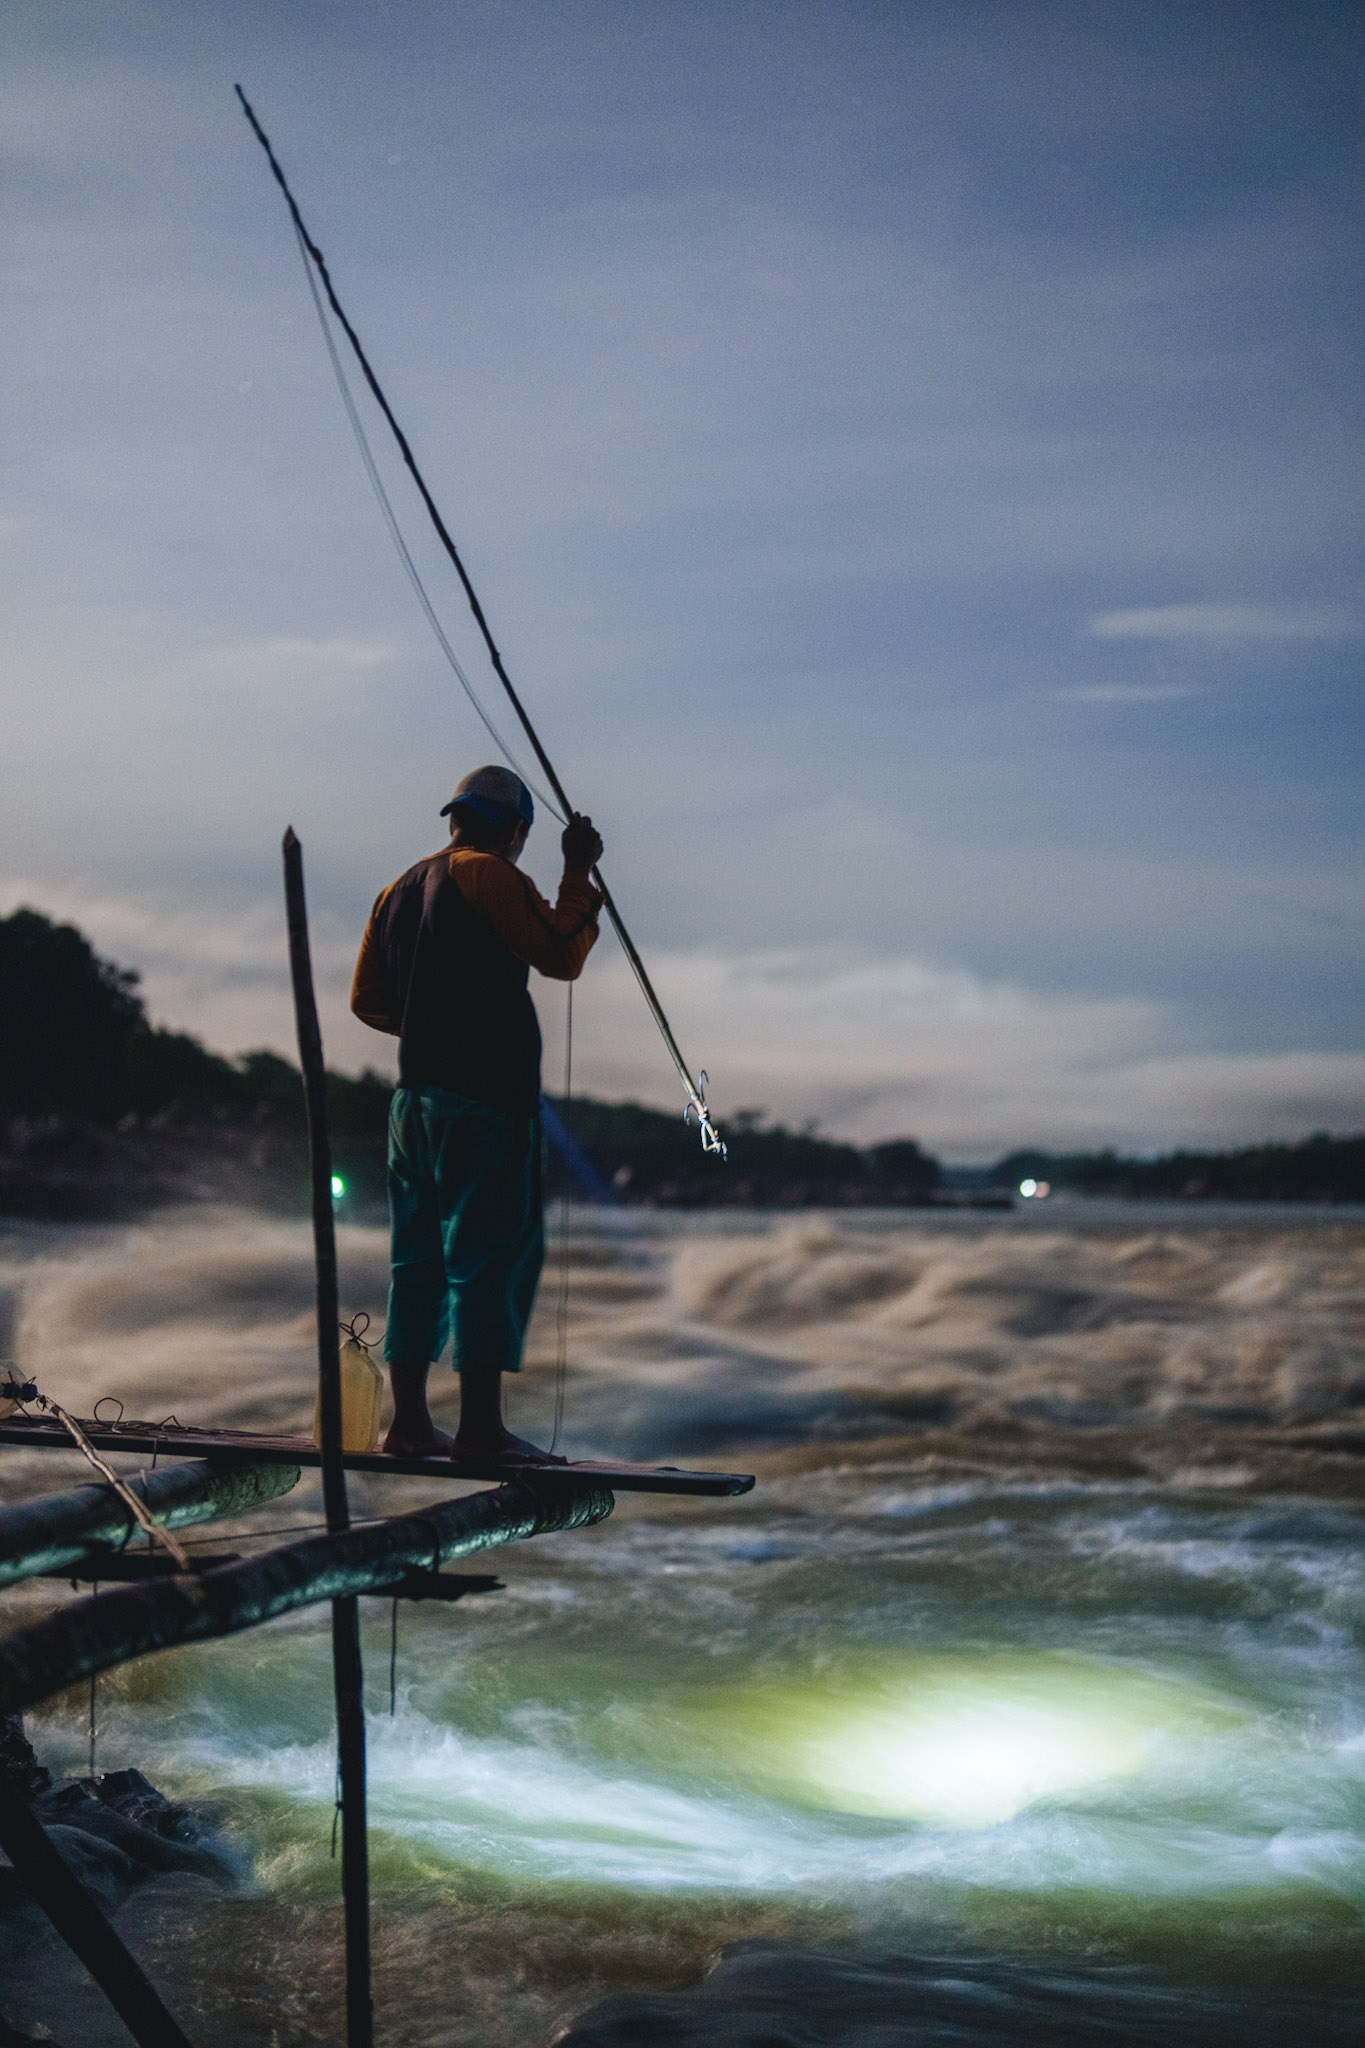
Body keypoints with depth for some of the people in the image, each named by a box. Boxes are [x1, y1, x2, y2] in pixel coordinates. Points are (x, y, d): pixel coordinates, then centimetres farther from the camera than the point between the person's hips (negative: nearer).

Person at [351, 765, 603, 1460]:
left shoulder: (399, 890, 17)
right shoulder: (488, 875, -7)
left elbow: (368, 1001, 20)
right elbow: (563, 955, -10)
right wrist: (579, 874, -1)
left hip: (414, 1097, 8)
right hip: (485, 1100, -8)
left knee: (419, 1257, 11)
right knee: (494, 1256, -6)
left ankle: (409, 1421, 11)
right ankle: (480, 1426, -7)